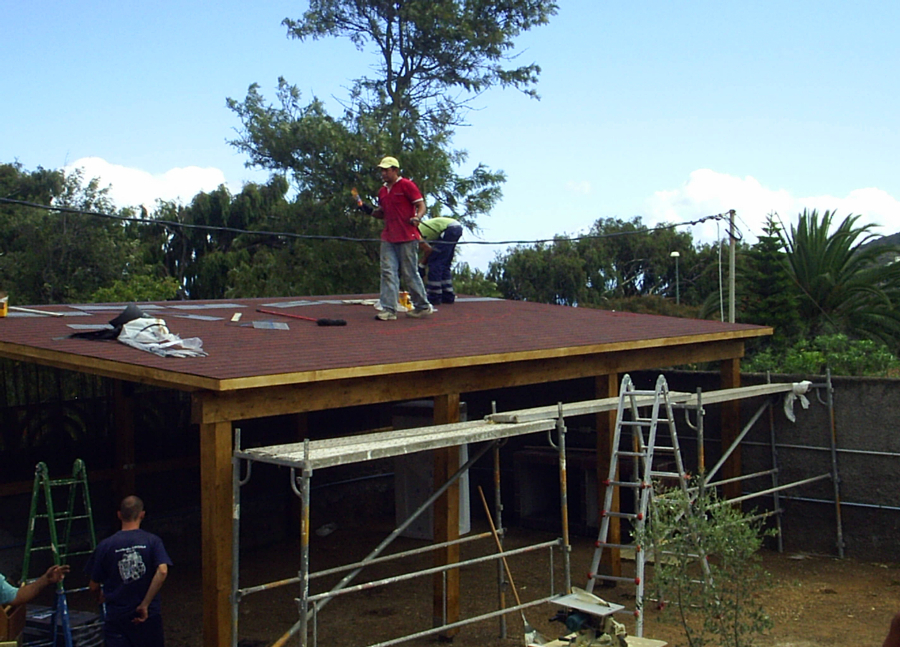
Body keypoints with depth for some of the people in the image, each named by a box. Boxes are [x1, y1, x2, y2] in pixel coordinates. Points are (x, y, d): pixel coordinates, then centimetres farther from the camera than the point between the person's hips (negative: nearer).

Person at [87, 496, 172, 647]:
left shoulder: (105, 546, -3)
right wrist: (145, 604, -13)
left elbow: (94, 586, 3)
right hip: (149, 615, 1)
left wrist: (102, 597, 26)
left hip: (117, 616, -1)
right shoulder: (152, 541, -4)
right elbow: (162, 571, -20)